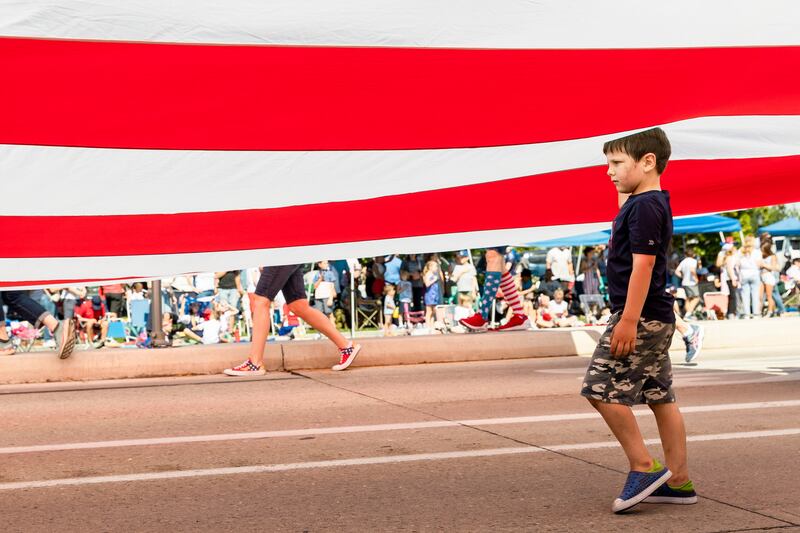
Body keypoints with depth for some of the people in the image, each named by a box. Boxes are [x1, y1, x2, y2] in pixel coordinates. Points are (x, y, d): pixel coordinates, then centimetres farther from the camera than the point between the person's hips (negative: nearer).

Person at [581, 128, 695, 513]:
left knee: (601, 389, -9)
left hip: (640, 315, -11)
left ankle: (644, 467, -5)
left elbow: (643, 265, -23)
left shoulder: (644, 207, -15)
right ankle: (678, 481, 14)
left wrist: (628, 320, -25)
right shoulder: (655, 203, 16)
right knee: (660, 397, 11)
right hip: (658, 318, 11)